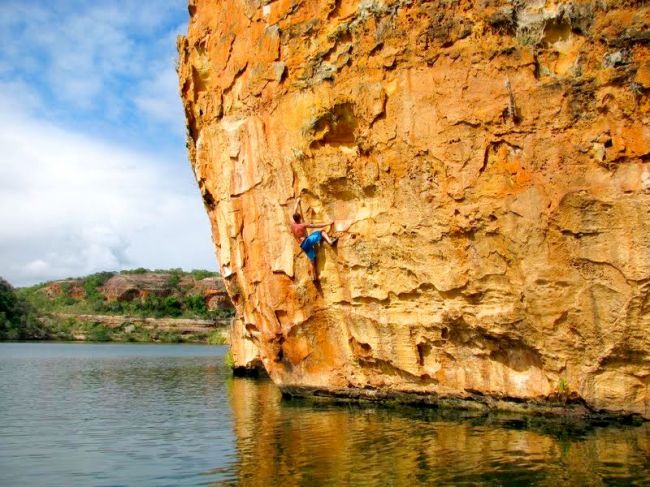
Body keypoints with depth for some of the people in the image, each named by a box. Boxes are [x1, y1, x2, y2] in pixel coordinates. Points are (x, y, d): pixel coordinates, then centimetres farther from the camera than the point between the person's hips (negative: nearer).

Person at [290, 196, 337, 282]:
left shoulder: (292, 224, 8)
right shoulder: (303, 225, -8)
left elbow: (295, 211, 23)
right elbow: (317, 225, -7)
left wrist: (297, 202, 35)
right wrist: (328, 223, -1)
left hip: (303, 246, 6)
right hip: (307, 241, -6)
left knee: (312, 261, 9)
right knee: (321, 232, -5)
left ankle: (314, 278, 2)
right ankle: (331, 242, -30)